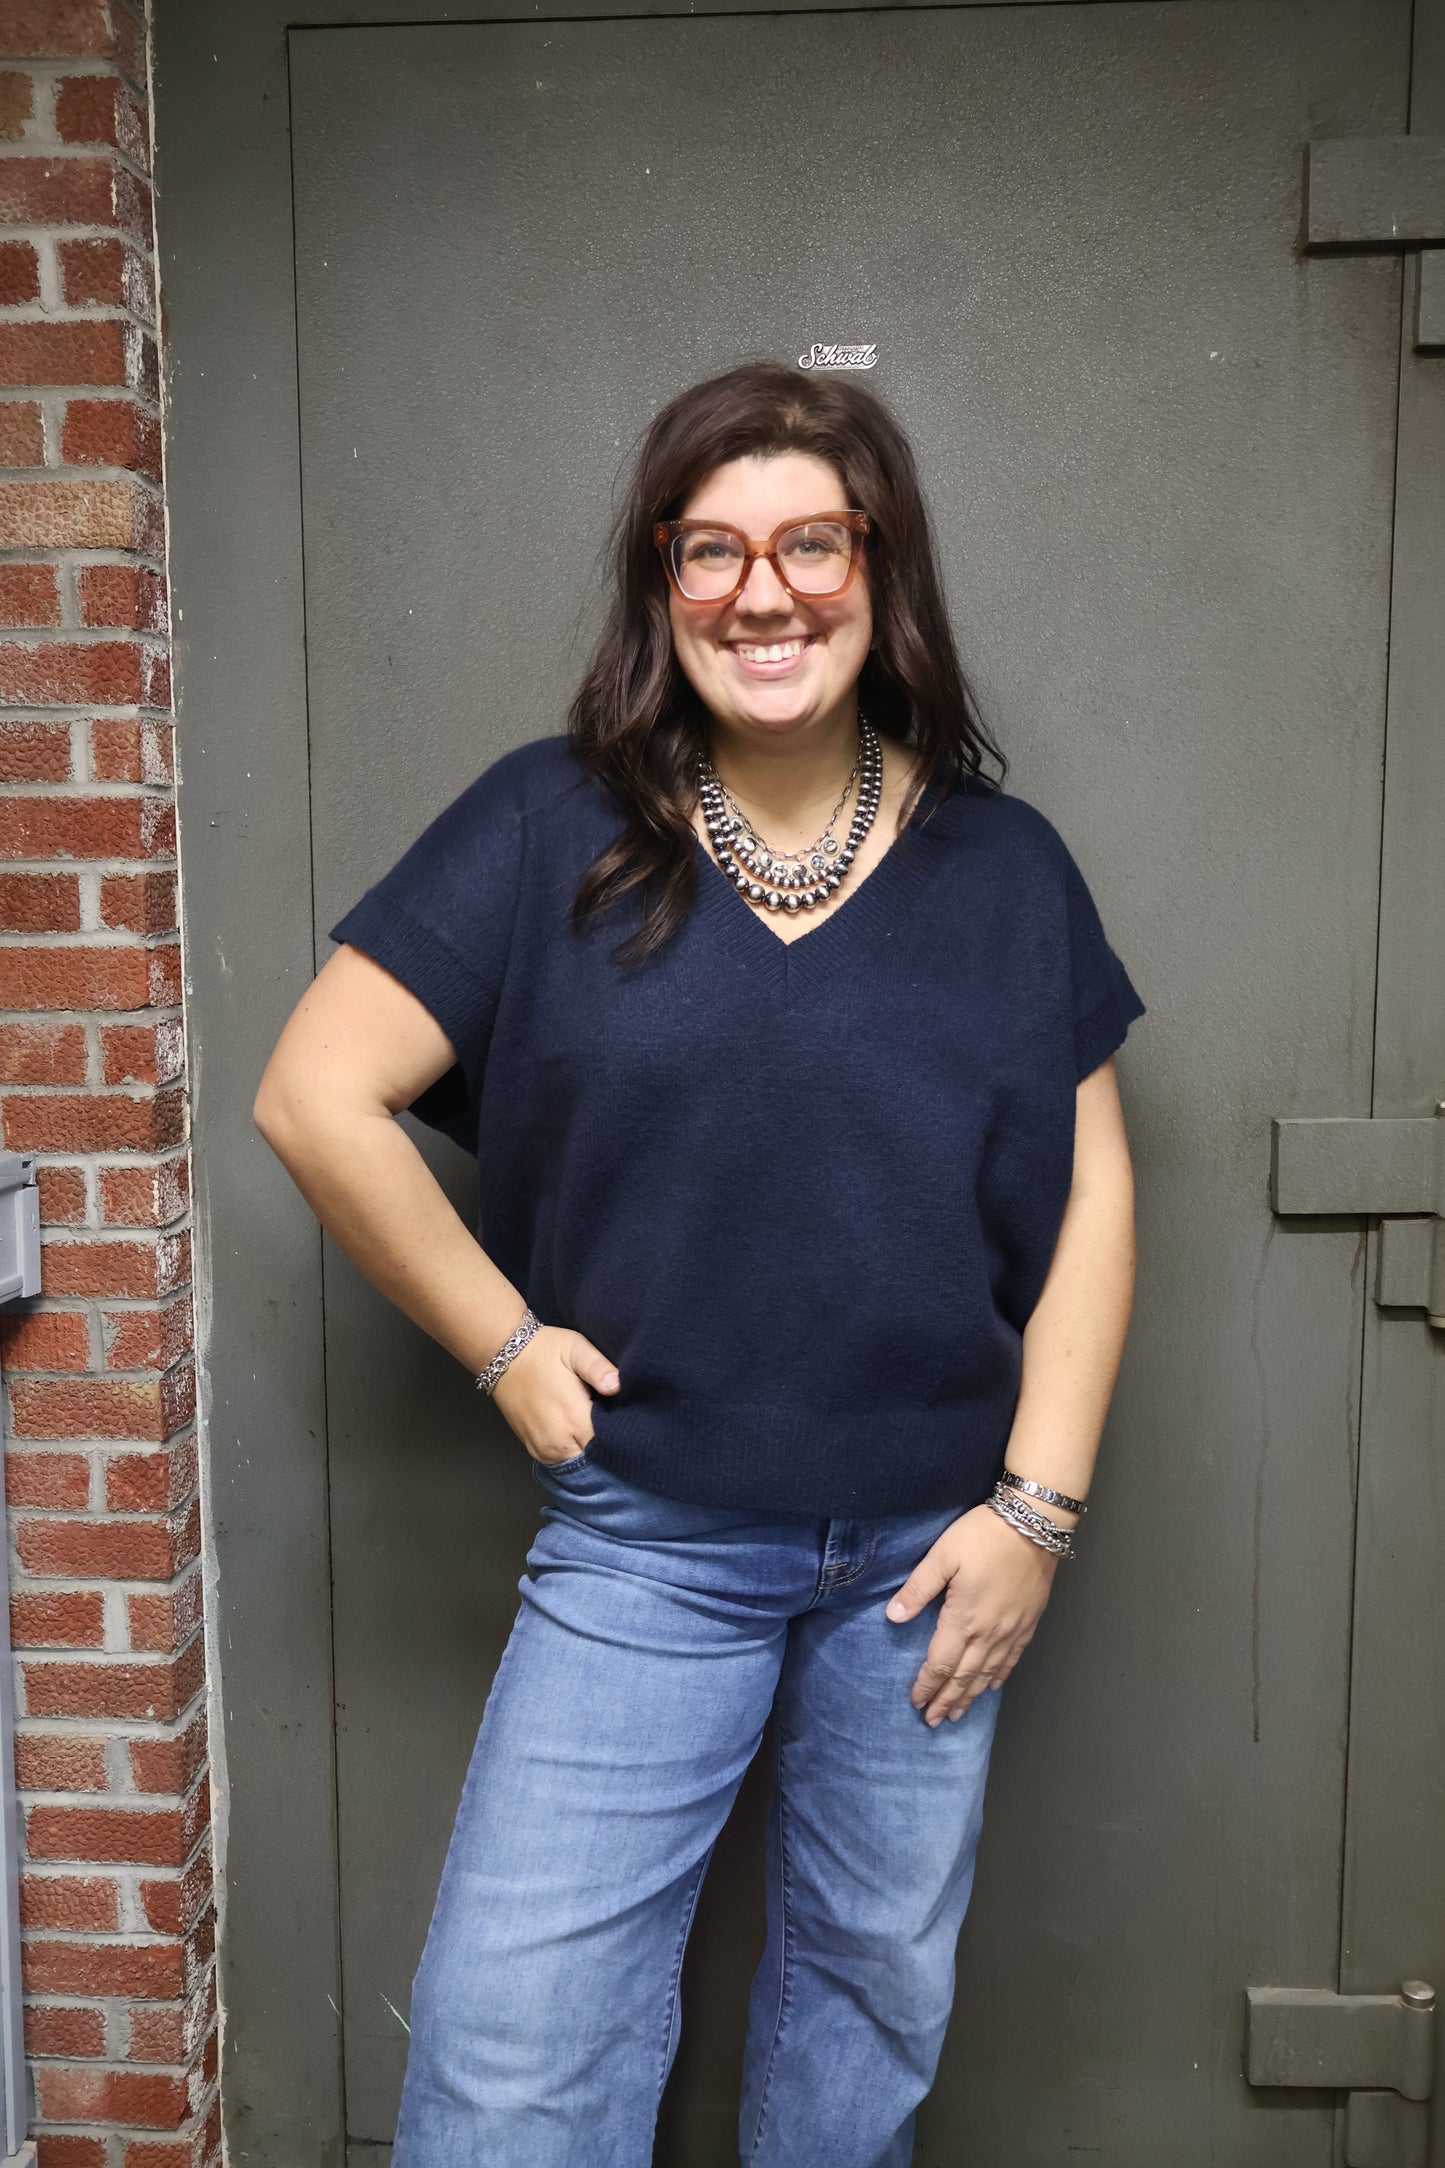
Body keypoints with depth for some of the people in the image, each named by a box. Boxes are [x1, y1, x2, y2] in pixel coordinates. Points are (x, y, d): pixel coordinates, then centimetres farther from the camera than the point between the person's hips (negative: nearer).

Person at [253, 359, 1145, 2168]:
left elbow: (1090, 1192, 2)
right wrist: (503, 1345, -7)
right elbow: (316, 1097, -7)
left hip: (932, 1542, 2)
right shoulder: (553, 830, -6)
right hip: (645, 1541, -2)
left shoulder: (1001, 864, 1)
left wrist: (1037, 1503, -4)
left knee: (879, 1988, 20)